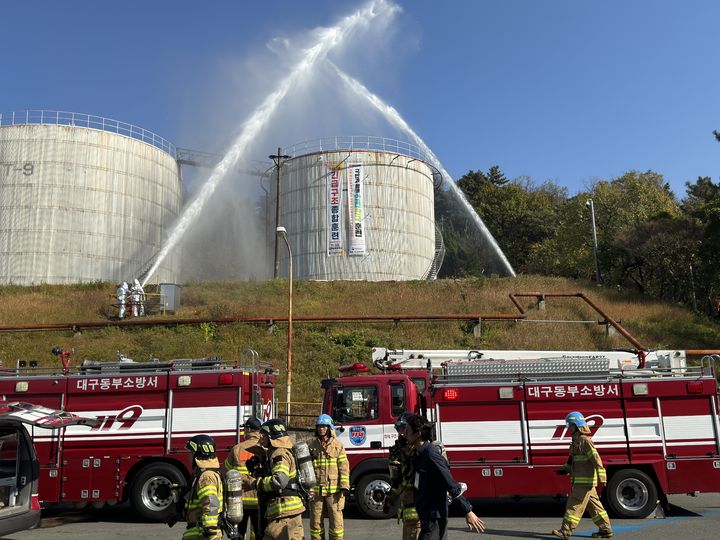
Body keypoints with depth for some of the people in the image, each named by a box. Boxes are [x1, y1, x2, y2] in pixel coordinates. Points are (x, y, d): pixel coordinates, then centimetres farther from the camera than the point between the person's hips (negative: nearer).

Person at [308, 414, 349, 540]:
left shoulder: (338, 444, 0)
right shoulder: (312, 445, 8)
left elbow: (344, 467, -3)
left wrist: (345, 486, -9)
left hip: (334, 490, -2)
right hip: (316, 490, 3)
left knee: (336, 520, 1)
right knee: (316, 520, 9)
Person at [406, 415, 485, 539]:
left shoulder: (431, 454, -20)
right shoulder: (417, 453, 8)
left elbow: (451, 485, -21)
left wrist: (468, 512, -20)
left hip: (434, 517, -9)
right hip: (425, 515, 9)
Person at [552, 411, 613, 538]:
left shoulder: (584, 440, -15)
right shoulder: (577, 440, 16)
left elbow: (596, 458, -22)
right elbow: (573, 460, 25)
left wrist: (601, 477, -27)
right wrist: (565, 469, 14)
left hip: (585, 480, -10)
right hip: (580, 480, 10)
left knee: (575, 504, -7)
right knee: (593, 504, 13)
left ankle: (566, 530, -5)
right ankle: (605, 529, 20)